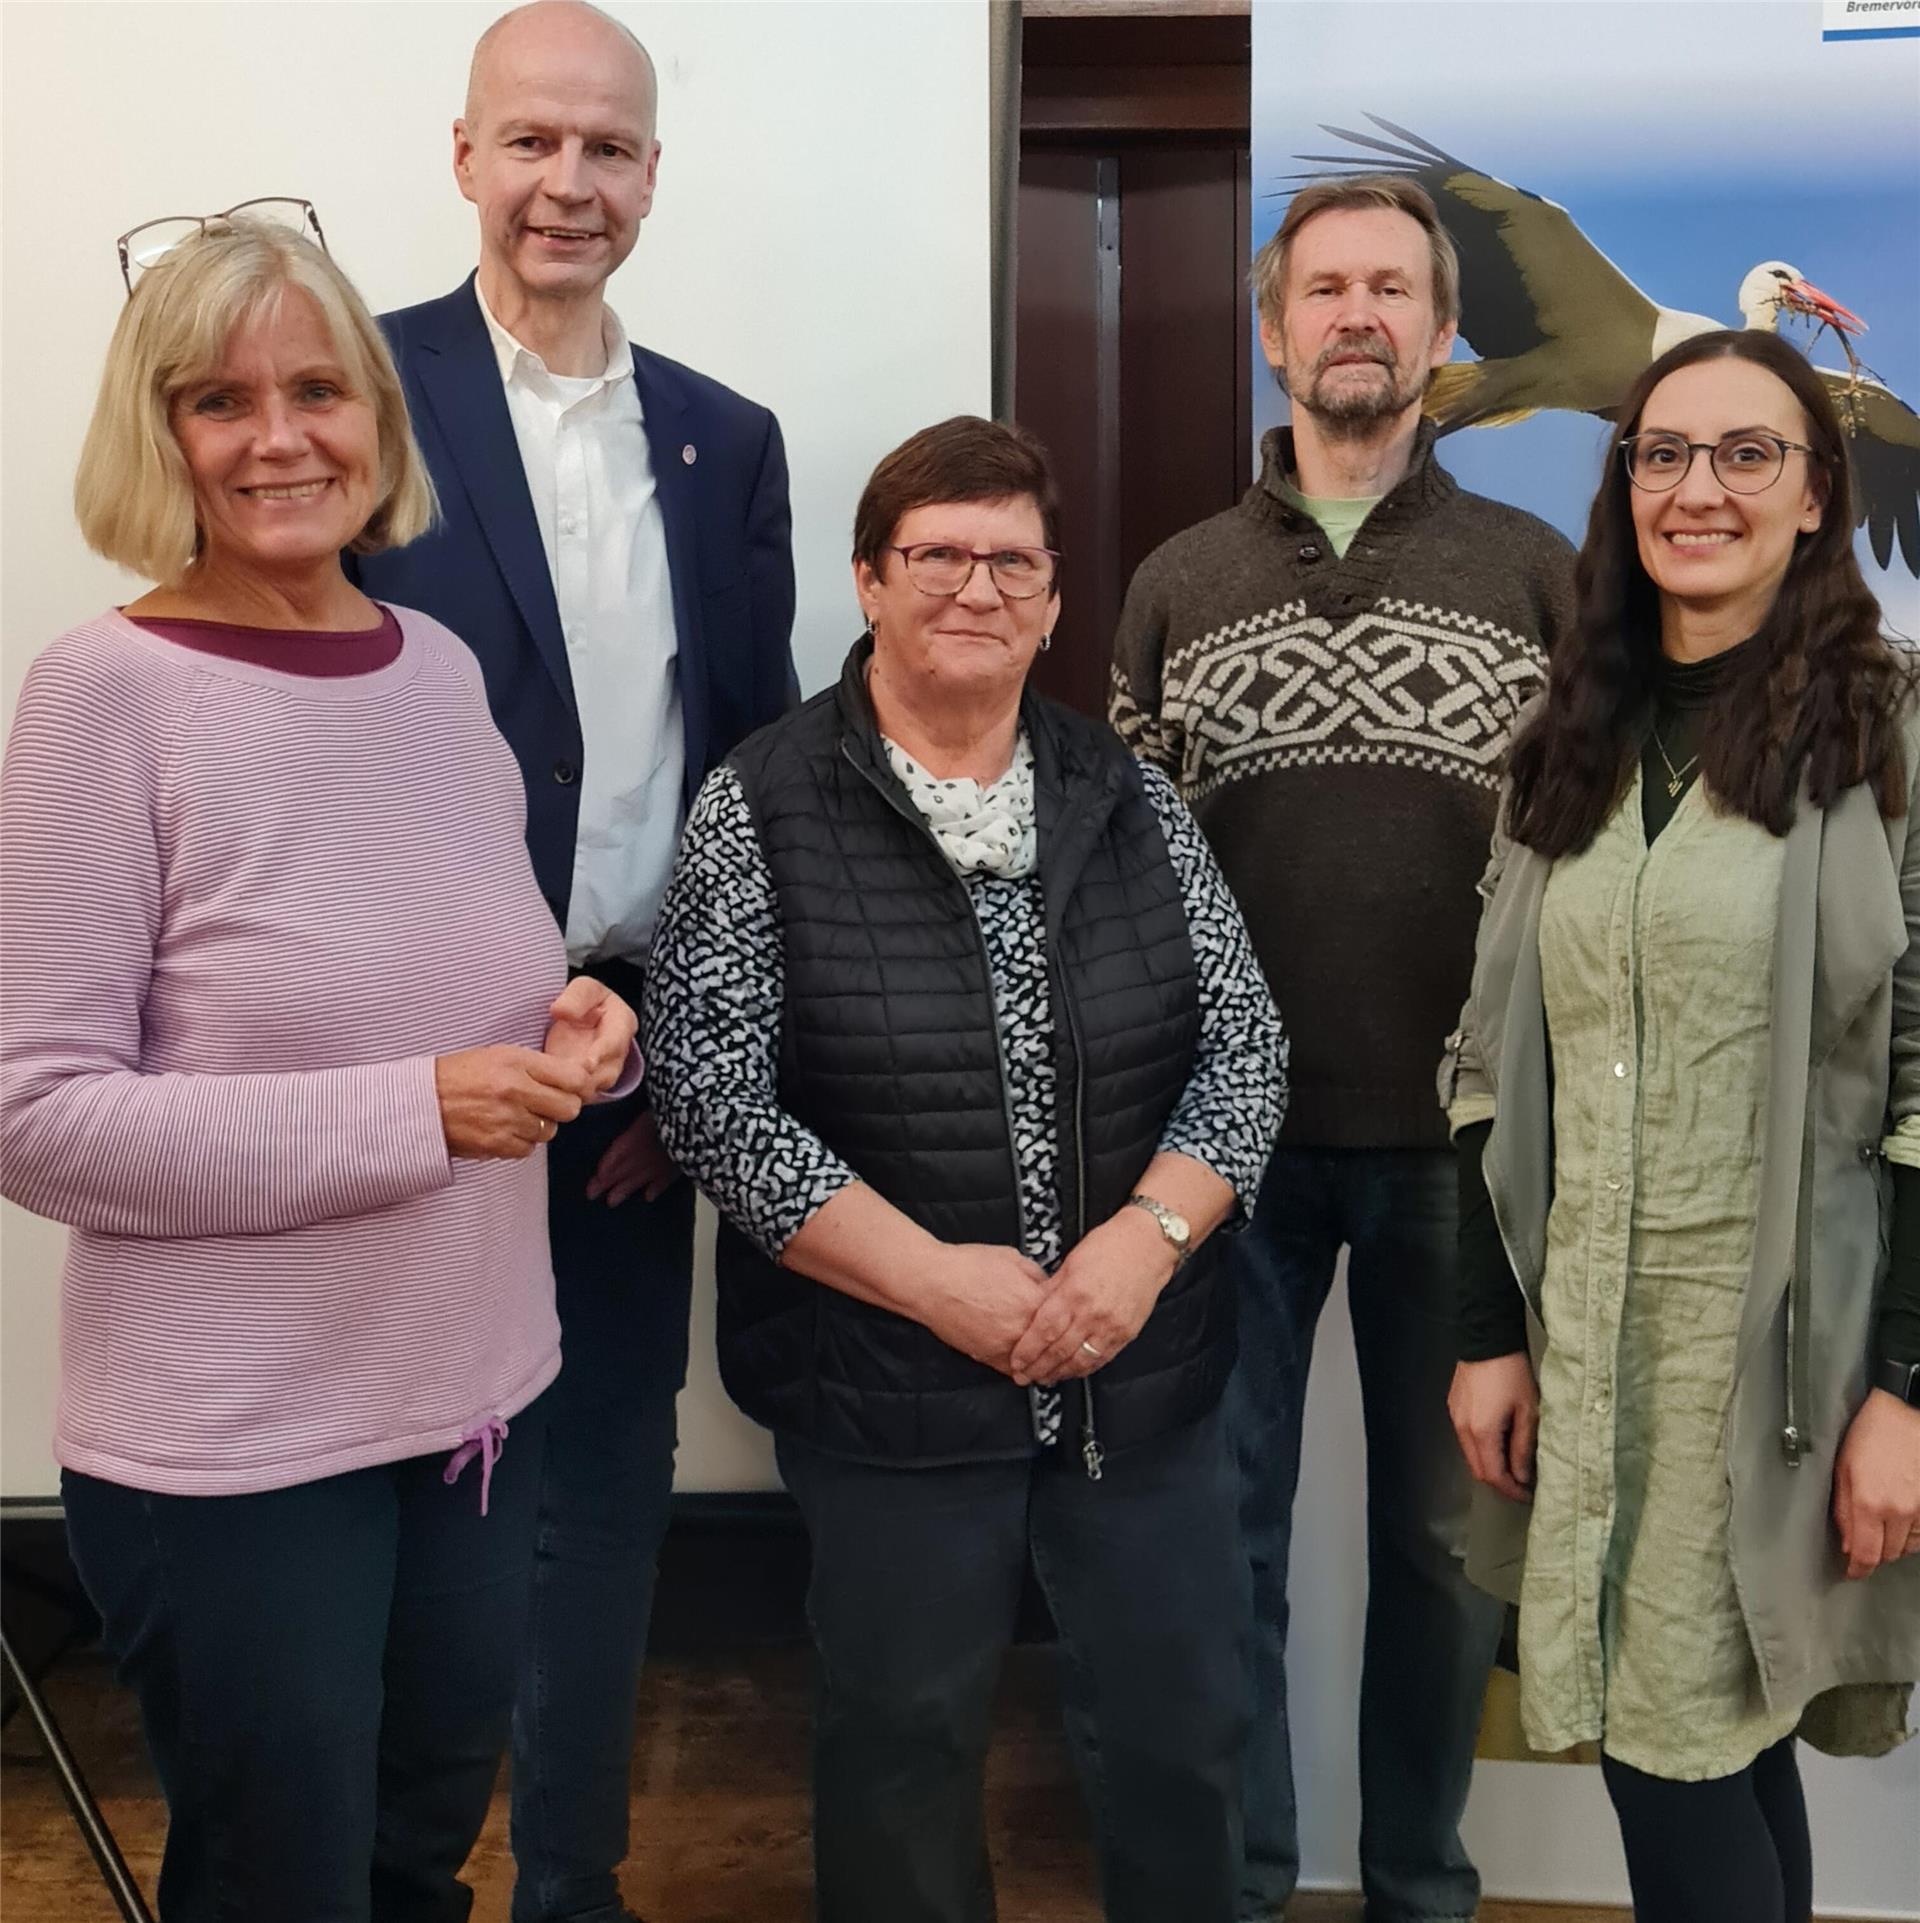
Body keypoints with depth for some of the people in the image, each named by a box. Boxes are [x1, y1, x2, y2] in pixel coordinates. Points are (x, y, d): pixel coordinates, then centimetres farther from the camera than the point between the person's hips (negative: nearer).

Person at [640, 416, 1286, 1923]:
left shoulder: (1129, 799, 5)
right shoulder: (758, 812, -6)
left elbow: (1244, 1045, 3)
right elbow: (713, 1101, -11)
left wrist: (1144, 1238, -14)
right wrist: (936, 1280, -16)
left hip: (1145, 1372, 4)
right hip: (887, 1385, -3)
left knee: (1189, 1728, 14)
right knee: (908, 1744, 13)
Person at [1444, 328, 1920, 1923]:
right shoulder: (1570, 748, 9)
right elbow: (1501, 1064, 9)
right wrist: (1491, 1332, 6)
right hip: (1595, 1339, 4)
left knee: (1683, 1757, 1)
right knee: (1709, 1752, 13)